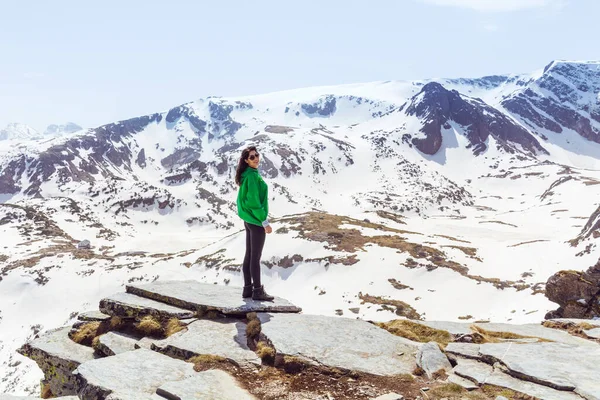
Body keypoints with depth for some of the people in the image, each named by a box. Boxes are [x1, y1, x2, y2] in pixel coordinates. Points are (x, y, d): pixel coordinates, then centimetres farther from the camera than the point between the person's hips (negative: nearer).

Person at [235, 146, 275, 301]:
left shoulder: (246, 175, 11)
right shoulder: (253, 176, -18)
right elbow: (254, 202, -22)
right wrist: (265, 221, -17)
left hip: (248, 220, 10)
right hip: (256, 221, -10)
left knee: (249, 255, 13)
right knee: (256, 257, -2)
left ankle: (248, 288, 20)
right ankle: (257, 291, 5)